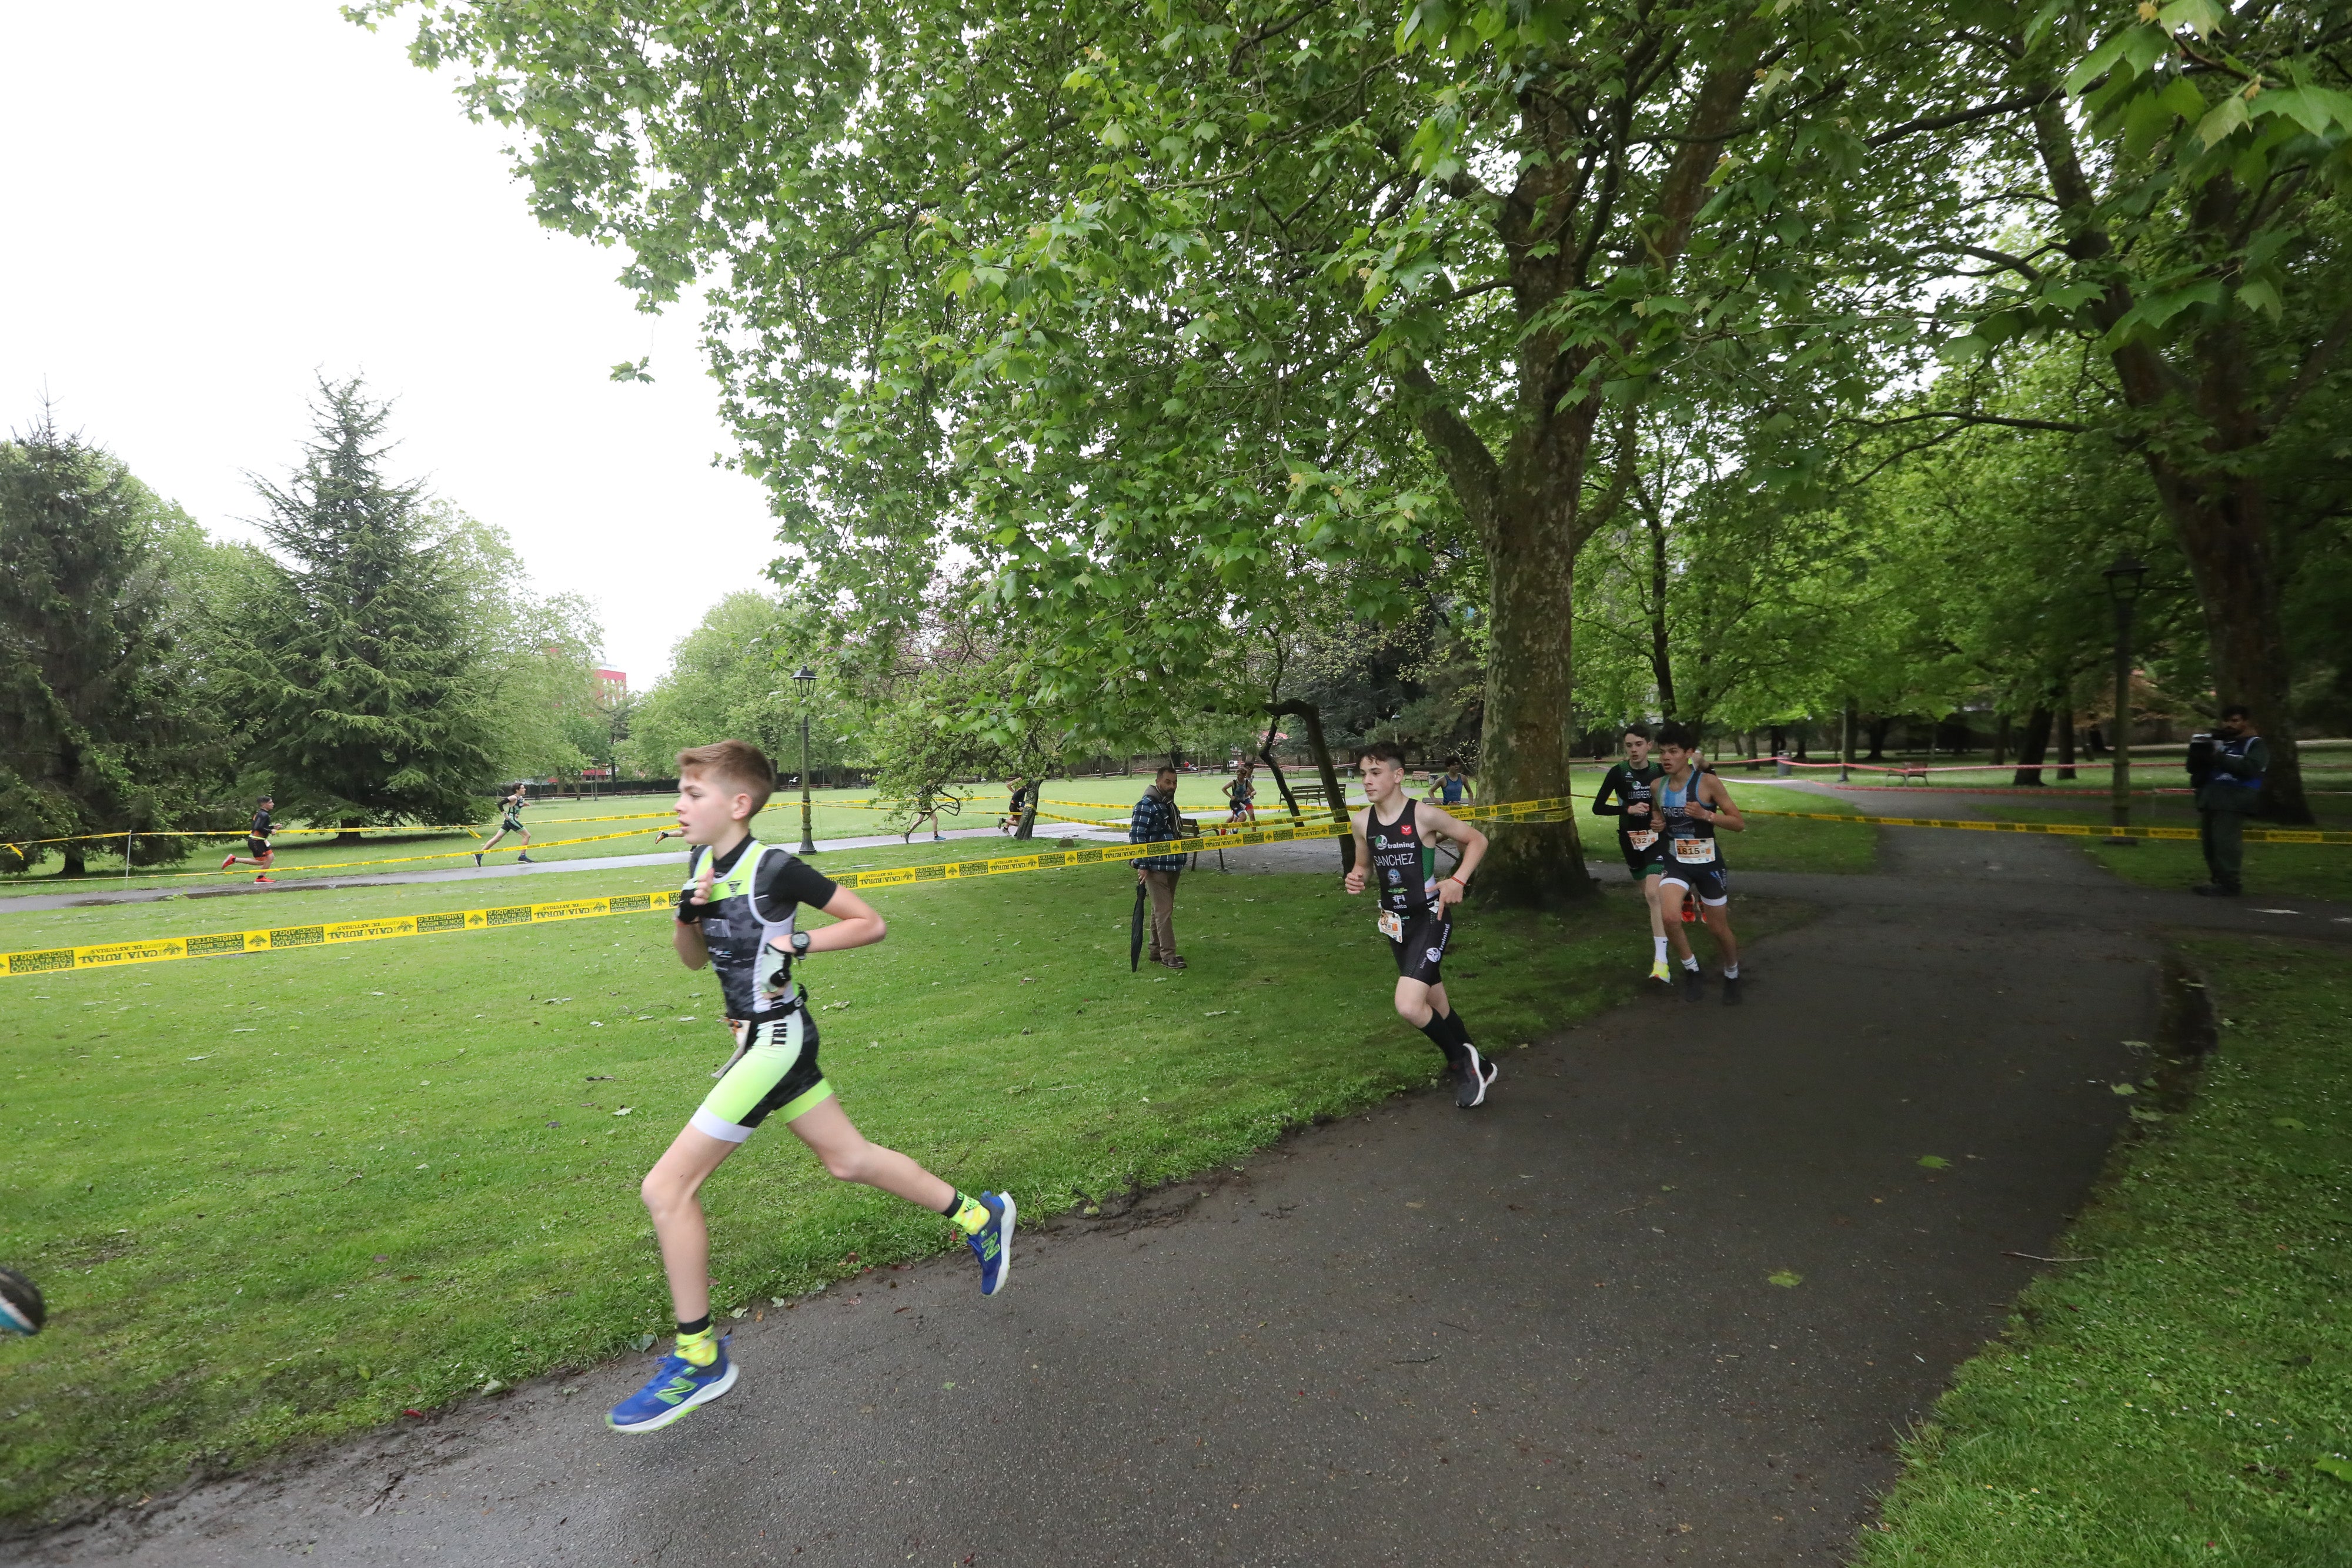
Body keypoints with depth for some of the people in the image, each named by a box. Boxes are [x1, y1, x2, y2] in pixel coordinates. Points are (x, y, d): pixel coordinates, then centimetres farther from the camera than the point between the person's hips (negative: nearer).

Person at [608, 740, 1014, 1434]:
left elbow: (870, 923, -12)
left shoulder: (774, 868, -18)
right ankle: (979, 1215, 32)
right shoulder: (702, 861, 6)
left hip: (777, 1040, -9)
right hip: (759, 1040, 9)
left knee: (667, 1188, -5)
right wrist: (686, 914, -4)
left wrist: (797, 943, -18)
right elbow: (693, 958, 14)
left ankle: (700, 1359, 13)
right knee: (847, 1158, 17)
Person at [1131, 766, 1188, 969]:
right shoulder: (1146, 805, -14)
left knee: (1162, 909, 14)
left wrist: (1179, 862, 23)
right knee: (1164, 911, -9)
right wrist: (1142, 865, -19)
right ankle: (1168, 956, -6)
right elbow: (1136, 836, -18)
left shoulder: (1170, 804, 15)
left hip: (1172, 867, 9)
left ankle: (1156, 951, 23)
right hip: (1156, 868, -9)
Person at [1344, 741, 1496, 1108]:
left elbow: (1477, 840, -4)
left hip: (1430, 919, -6)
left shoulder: (1424, 815, -16)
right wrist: (1357, 878, -8)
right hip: (1395, 923, 6)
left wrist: (1458, 880, -17)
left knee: (1408, 1006, -21)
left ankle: (1462, 1060, 7)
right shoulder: (1362, 821, -2)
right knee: (1436, 1006, 18)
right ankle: (1477, 1067, 40)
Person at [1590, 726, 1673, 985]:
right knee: (1647, 893, 16)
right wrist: (1628, 809, -21)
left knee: (1653, 894, -18)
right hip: (1630, 840, 2)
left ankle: (1661, 961, -20)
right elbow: (1598, 807, -8)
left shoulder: (1660, 772, -4)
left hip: (1656, 838, -2)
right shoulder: (1618, 773, -7)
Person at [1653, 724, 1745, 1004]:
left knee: (1719, 929, 10)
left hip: (1707, 863, -2)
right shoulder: (1657, 787, 0)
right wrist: (1660, 824, -1)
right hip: (1675, 861, 3)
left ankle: (1732, 977, 38)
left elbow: (1740, 824, -10)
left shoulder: (1708, 783, -13)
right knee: (1670, 917, -22)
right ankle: (1692, 970, 2)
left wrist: (1707, 815, -26)